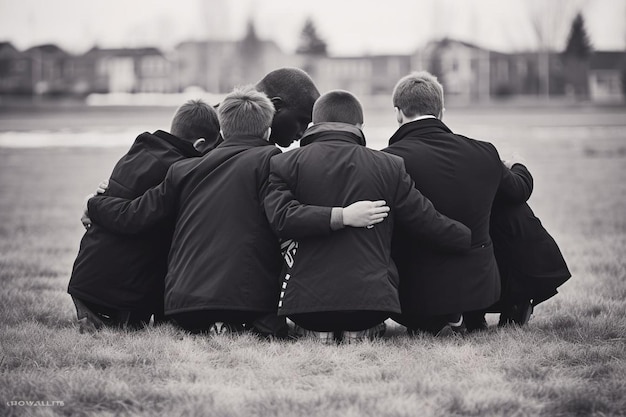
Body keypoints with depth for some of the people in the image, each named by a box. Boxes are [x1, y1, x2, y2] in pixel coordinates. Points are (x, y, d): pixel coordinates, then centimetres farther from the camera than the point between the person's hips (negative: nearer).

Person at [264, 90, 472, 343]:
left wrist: (340, 217, -14)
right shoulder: (389, 167, 5)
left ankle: (318, 333, 0)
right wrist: (474, 239, 24)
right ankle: (362, 333, 0)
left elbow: (281, 218, -11)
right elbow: (428, 222, 9)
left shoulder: (283, 164, 6)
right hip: (372, 296, 0)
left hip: (307, 298, 0)